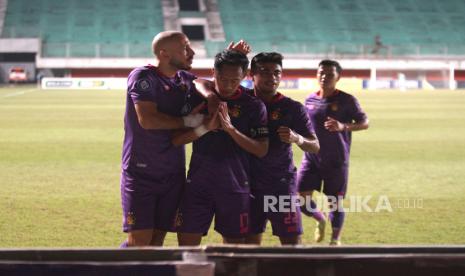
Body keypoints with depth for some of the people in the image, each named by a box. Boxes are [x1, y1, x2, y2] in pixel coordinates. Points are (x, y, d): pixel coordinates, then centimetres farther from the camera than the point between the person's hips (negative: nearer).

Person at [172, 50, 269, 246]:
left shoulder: (253, 106, 0)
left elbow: (262, 150, -5)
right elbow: (175, 139, -4)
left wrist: (230, 128, -16)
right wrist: (207, 127, -19)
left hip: (235, 185, 0)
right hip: (198, 184, 0)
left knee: (234, 243, 7)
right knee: (187, 242, -3)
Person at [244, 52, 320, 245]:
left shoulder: (292, 108, 1)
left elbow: (315, 146, 1)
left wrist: (297, 138, -21)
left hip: (282, 184, -1)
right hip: (249, 184, 1)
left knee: (292, 242, -6)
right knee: (250, 242, 4)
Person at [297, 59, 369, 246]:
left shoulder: (346, 100, -8)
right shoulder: (310, 100, 5)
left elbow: (364, 122, -7)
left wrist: (343, 126, -23)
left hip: (336, 160, -3)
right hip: (311, 158, 3)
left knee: (336, 201, 5)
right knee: (301, 198, -4)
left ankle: (335, 239, 22)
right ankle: (320, 220, 27)